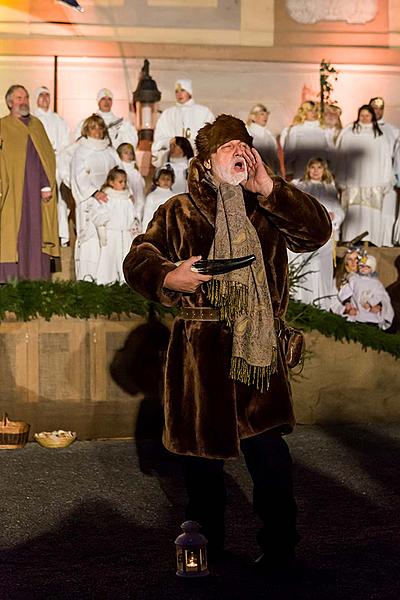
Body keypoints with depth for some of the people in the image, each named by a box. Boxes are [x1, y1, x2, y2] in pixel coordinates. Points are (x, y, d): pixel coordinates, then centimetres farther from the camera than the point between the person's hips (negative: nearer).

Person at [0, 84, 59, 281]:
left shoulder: (37, 125, 17)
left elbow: (48, 156, 12)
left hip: (38, 191, 4)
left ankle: (37, 278, 5)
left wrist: (47, 185, 0)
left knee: (37, 236, 2)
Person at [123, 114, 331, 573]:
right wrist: (168, 278, -18)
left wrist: (267, 188, -10)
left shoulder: (269, 208, 10)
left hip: (259, 346, 0)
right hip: (200, 348, 0)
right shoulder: (179, 211, 6)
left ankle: (280, 546, 12)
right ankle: (206, 539, 28)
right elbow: (137, 260, 3)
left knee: (268, 450, -4)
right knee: (201, 448, 9)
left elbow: (317, 231, -5)